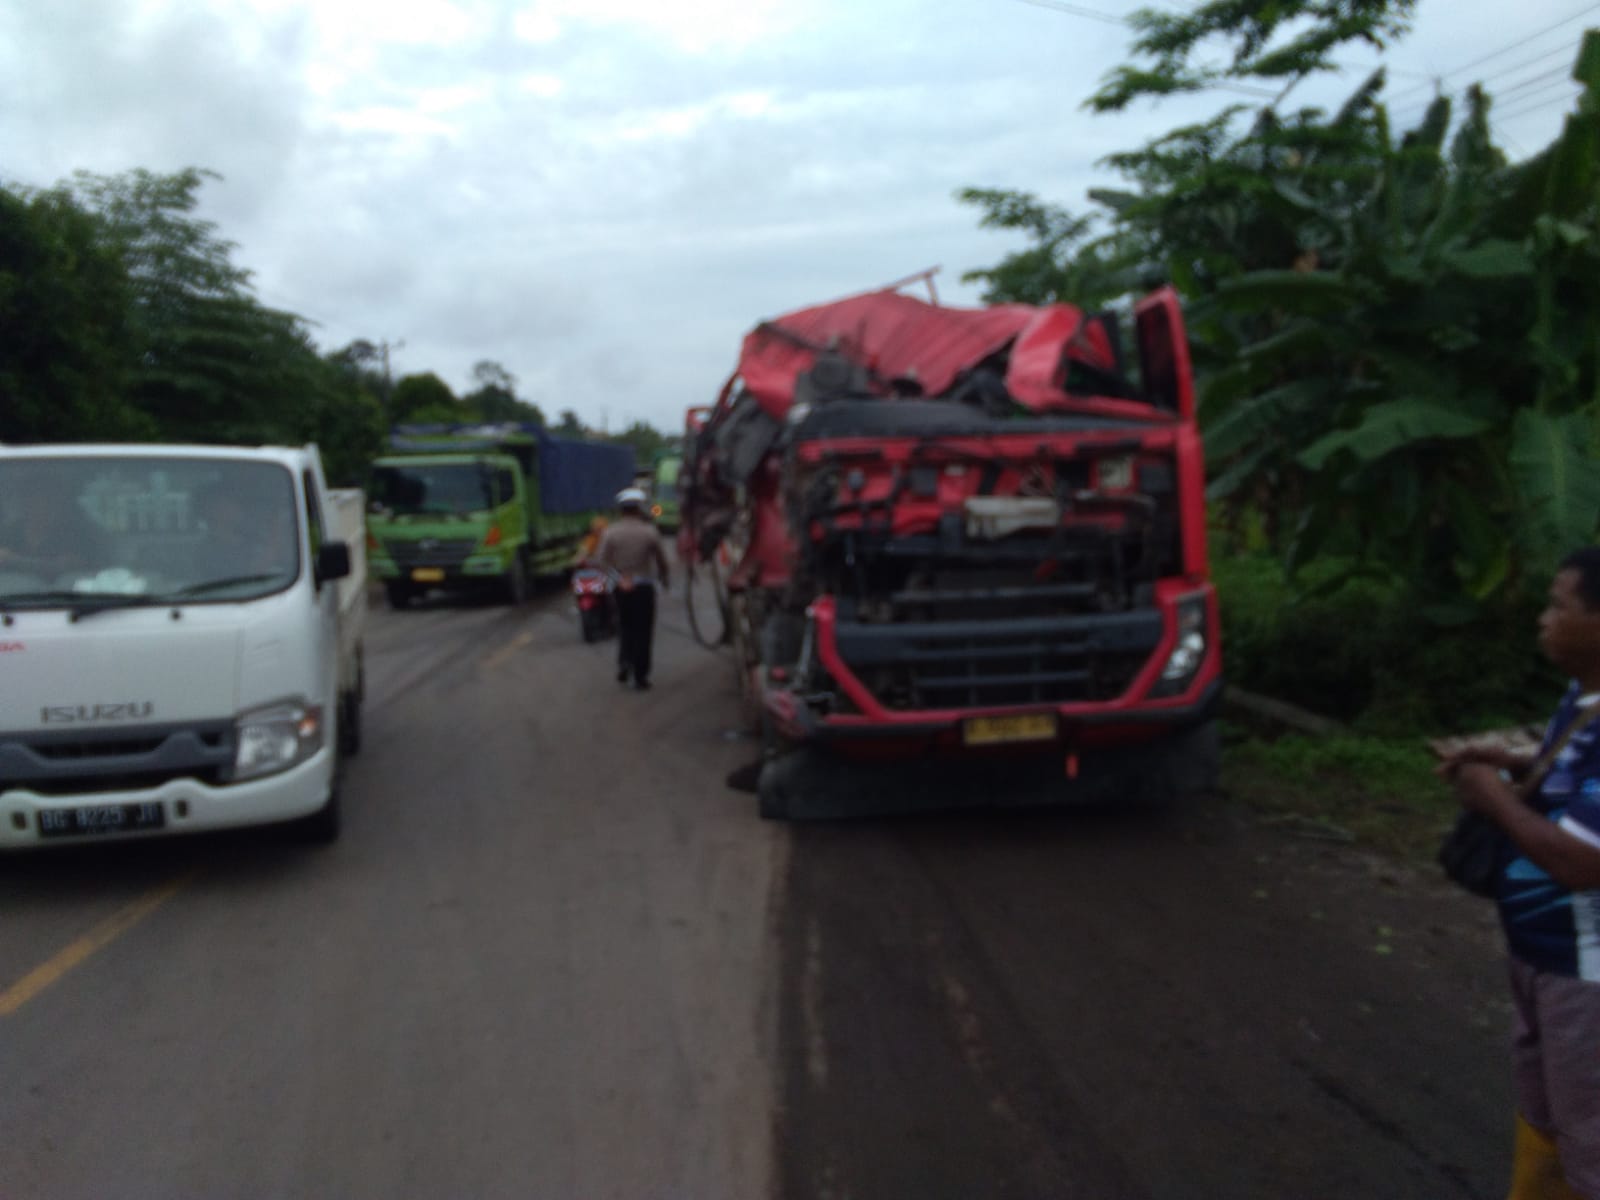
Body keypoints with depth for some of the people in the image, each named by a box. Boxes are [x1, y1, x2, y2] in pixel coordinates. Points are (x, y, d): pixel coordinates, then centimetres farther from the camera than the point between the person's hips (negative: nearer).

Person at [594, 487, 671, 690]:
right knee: (643, 631, 6)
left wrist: (618, 576, -2)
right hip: (644, 587, -2)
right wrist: (666, 580, 14)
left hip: (621, 588, 2)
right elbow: (661, 560, -1)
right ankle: (640, 676, 8)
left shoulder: (610, 532, -5)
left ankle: (624, 662, 5)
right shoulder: (649, 531, -9)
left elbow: (602, 559, -11)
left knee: (625, 627, 21)